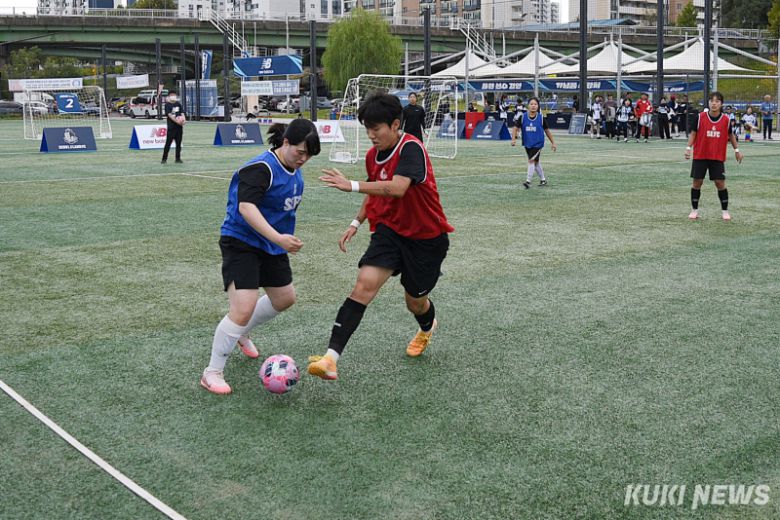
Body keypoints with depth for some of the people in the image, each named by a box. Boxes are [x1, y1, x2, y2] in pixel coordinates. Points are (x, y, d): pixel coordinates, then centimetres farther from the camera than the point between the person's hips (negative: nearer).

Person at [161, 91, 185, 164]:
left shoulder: (178, 104, 13)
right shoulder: (167, 105, -3)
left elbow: (182, 113, 8)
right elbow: (169, 115, -13)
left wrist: (183, 120, -13)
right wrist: (176, 121, -26)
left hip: (179, 126, 5)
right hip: (171, 127, -5)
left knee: (178, 143, 9)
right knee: (168, 143, -5)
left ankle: (178, 158, 16)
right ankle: (164, 159, -1)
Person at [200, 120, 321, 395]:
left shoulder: (294, 171, 5)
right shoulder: (261, 168, -23)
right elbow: (246, 206, -35)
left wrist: (283, 240, 27)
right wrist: (278, 237, -44)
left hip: (272, 246, 9)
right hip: (241, 244, -9)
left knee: (285, 299, 21)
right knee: (243, 309, -18)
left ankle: (242, 333, 46)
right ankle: (212, 373, -3)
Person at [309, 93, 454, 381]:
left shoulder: (411, 148, -22)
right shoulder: (372, 155, 1)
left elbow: (396, 188, -39)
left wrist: (352, 185, -41)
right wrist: (356, 223, 9)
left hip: (426, 236, -5)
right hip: (389, 230, 5)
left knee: (415, 302, 11)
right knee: (364, 284, -18)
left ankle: (428, 327, 52)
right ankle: (331, 358, -27)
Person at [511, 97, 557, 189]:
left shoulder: (541, 118, -7)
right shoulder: (522, 117, -5)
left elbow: (547, 130, 4)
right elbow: (515, 128, -1)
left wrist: (553, 142, 8)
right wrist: (513, 139, -17)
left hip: (538, 143, -4)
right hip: (527, 144, 4)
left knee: (531, 160, -18)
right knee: (535, 162, 15)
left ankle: (528, 181, -13)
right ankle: (543, 180, 32)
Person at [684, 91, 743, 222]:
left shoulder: (726, 120, -2)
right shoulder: (700, 117, -7)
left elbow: (730, 135, 13)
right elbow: (693, 133, 0)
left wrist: (736, 150, 14)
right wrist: (688, 147, -11)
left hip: (718, 157, 0)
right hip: (700, 156, 0)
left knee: (720, 183, -1)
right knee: (697, 182, 3)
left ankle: (725, 211, 12)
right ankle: (695, 210, 16)